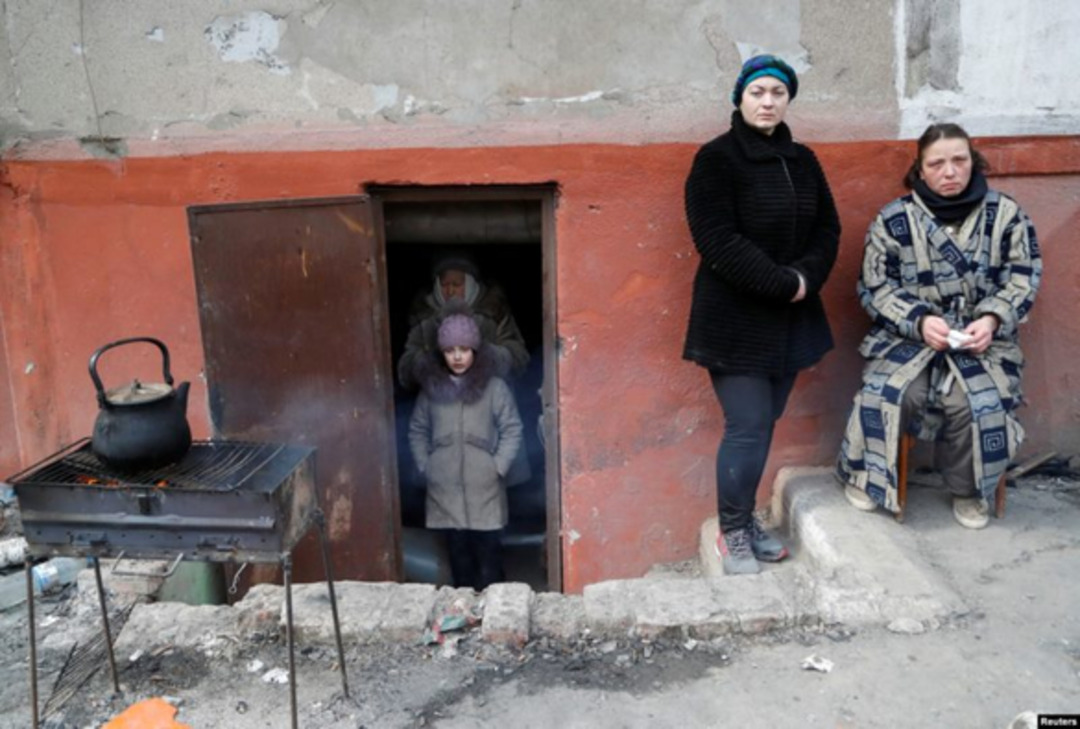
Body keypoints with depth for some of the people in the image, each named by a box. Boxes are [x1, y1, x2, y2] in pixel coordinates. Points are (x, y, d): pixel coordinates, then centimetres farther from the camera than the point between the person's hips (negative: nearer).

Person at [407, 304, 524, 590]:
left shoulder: (494, 386, -5)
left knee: (488, 551, 4)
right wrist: (425, 467, 3)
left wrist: (498, 467, -9)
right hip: (445, 488, 2)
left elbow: (512, 429, -3)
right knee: (458, 551, 12)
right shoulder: (431, 387, 3)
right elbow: (417, 430, 11)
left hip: (485, 488, -2)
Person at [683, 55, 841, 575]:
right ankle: (731, 532, 12)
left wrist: (806, 277, -8)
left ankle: (746, 520, 25)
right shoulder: (716, 159, -7)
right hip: (735, 318, -6)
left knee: (765, 424, 10)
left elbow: (828, 228, 11)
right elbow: (718, 240, -16)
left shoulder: (803, 161, 13)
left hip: (791, 318, 6)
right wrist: (782, 283, -17)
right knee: (747, 428, -6)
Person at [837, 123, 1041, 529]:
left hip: (982, 338, 1)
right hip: (908, 336, 0)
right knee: (888, 394, -27)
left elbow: (1023, 278, 5)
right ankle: (866, 474, 0)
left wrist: (991, 320, -14)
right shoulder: (893, 219, -1)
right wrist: (920, 321, -16)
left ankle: (967, 490, 2)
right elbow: (876, 287, -1)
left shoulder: (1005, 213, 3)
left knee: (976, 403, -26)